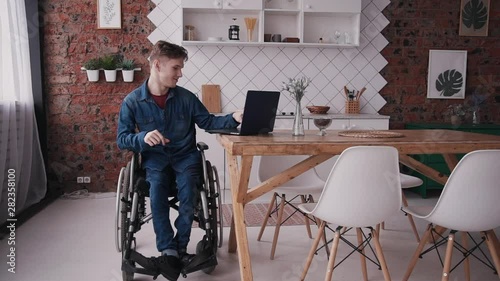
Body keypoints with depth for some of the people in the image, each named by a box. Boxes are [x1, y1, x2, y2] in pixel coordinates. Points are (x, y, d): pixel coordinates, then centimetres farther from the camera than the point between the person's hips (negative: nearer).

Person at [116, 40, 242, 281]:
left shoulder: (185, 97, 0)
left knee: (187, 189, -30)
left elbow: (207, 121, 5)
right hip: (155, 158, -1)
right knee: (157, 189, -32)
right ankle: (169, 251, -27)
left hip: (185, 155, 1)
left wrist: (233, 118, -12)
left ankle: (178, 249, -18)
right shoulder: (132, 102, -4)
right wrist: (143, 138, -24)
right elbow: (122, 139, -2)